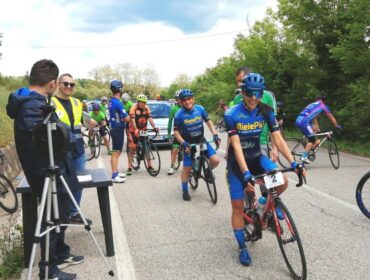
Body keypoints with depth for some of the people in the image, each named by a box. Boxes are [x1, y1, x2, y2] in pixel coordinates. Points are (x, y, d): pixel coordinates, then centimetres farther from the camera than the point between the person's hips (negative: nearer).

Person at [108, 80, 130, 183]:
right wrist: (127, 116, 2)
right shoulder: (118, 102, -19)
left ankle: (115, 172, 25)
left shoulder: (111, 101, 10)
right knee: (115, 153, -6)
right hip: (118, 130, -10)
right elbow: (127, 118, -20)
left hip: (115, 129, 10)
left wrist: (122, 118, 3)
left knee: (117, 152, 16)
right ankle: (114, 176, -2)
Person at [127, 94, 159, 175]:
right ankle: (129, 167, 5)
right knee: (132, 148, -2)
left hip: (143, 130, 4)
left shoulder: (146, 108, -3)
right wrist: (136, 129, -40)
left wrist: (154, 127, -24)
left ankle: (149, 166, 11)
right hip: (134, 131, -4)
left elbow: (150, 118, -9)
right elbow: (132, 119, -25)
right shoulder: (134, 108, -15)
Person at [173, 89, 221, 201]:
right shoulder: (179, 114, -15)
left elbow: (208, 122, 1)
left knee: (215, 160, -12)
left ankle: (208, 171, 22)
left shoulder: (200, 109, -9)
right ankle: (185, 191, 20)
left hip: (202, 141, 2)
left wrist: (215, 135, -10)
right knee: (187, 169, 0)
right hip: (189, 144, -2)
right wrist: (183, 144, -21)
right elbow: (176, 131, -8)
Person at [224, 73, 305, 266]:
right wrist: (246, 173, -35)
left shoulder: (266, 112, -9)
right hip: (237, 162, -3)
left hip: (256, 157, 3)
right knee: (238, 206, -1)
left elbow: (278, 139, -12)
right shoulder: (231, 114, -20)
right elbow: (236, 146, -26)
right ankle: (242, 247, 17)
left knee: (283, 181, -23)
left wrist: (293, 162, -22)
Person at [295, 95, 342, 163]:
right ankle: (304, 157, -8)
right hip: (304, 122, -8)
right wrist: (337, 126, 34)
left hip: (298, 120, 8)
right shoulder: (323, 106, 13)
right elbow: (331, 118, 22)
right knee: (312, 140, -1)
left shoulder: (312, 104, 32)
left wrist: (317, 129, 47)